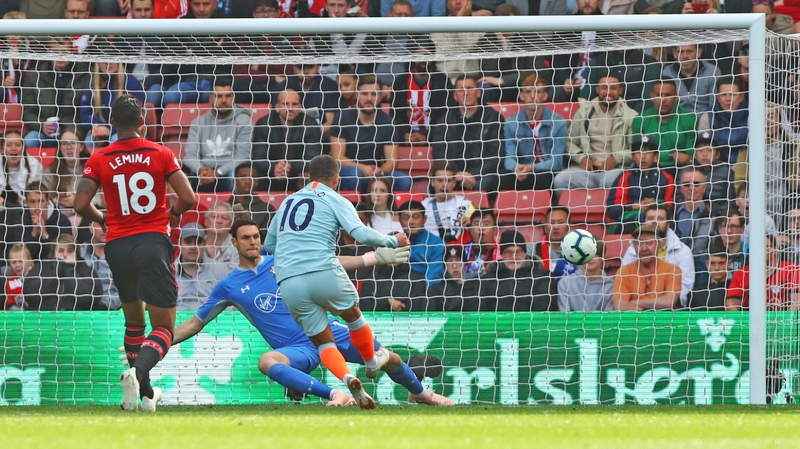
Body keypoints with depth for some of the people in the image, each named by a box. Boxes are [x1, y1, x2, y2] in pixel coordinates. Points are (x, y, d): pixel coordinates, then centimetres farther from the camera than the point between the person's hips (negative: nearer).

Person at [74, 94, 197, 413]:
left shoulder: (99, 160, 1)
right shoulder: (161, 154, -1)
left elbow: (81, 205, -6)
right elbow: (187, 198, -6)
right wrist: (174, 214, 17)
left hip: (117, 244, 3)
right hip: (153, 241, -3)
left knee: (134, 320, 23)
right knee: (163, 328, -3)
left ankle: (145, 392, 22)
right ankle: (138, 371, -33)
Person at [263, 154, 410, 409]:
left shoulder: (288, 202, 22)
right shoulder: (336, 201, 7)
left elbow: (268, 246, 28)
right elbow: (361, 234, -7)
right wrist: (393, 241, 8)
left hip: (288, 283, 3)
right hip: (324, 273, -3)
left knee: (323, 341, 9)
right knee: (353, 315, 26)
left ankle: (348, 379, -15)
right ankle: (372, 362, 44)